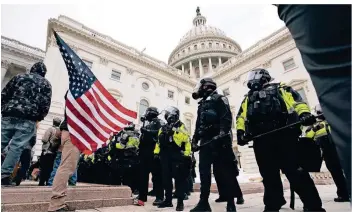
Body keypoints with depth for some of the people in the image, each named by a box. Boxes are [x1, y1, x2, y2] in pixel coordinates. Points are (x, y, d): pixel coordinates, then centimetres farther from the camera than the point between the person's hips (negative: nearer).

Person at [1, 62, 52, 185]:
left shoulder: (19, 76, 18)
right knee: (17, 147, -2)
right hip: (28, 120, -3)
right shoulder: (46, 84, 10)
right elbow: (46, 104, 1)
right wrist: (39, 118, 11)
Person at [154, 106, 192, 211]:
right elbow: (159, 141, 17)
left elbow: (186, 140, -10)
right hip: (165, 156, 6)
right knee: (166, 179, 10)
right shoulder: (163, 128, 18)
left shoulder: (181, 126, 2)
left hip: (177, 156, -5)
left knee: (179, 178, -3)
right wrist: (156, 152, 10)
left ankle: (180, 202, 7)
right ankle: (168, 200, 22)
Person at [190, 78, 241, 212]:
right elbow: (198, 125, 22)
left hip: (219, 140, -7)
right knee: (204, 171, 3)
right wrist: (195, 140, 15)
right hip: (206, 141, 7)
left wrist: (223, 133, -25)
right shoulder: (202, 104, 24)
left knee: (225, 171, -2)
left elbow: (227, 117, -12)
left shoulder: (219, 99, 2)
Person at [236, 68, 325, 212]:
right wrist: (240, 131, -1)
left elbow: (296, 100, 2)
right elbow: (241, 116, 16)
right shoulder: (247, 98, 28)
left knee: (295, 171, -4)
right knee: (269, 175, 8)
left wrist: (304, 113, -18)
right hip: (260, 139, 4)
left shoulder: (279, 89, 19)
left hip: (284, 135, -3)